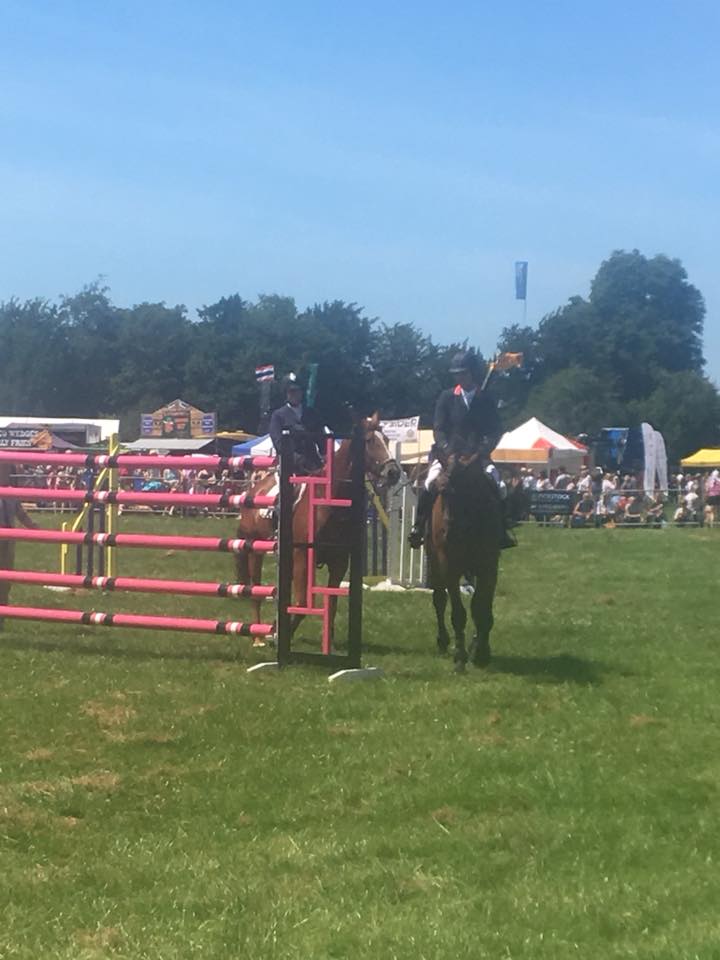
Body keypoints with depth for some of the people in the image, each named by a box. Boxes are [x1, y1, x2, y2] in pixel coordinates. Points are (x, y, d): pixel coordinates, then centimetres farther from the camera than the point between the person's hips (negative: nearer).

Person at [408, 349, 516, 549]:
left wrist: (481, 452, -17)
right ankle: (418, 527, -12)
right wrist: (447, 450, -18)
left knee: (495, 488, -20)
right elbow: (438, 429, -1)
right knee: (430, 485, -24)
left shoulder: (486, 401, 5)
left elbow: (495, 432, 0)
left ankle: (502, 530, -3)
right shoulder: (446, 398, 5)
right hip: (447, 455, 0)